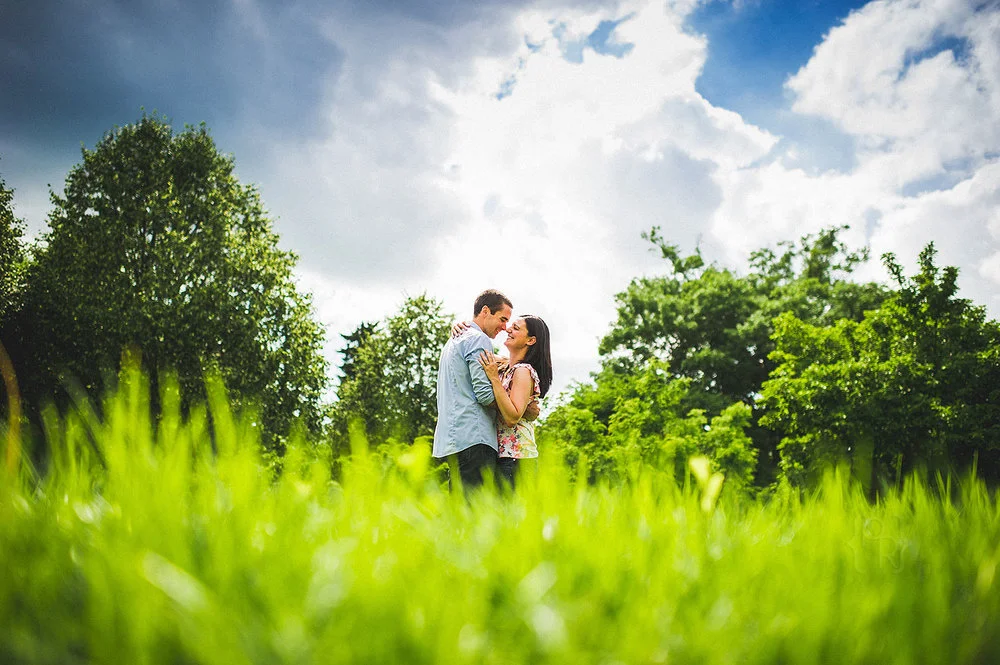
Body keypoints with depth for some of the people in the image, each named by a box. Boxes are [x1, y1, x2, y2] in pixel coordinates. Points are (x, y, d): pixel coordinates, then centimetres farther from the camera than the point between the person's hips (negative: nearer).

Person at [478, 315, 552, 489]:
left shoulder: (523, 371, -11)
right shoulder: (504, 366, 13)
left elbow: (513, 417, -21)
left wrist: (494, 378, -22)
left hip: (516, 457, -8)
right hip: (502, 454, 8)